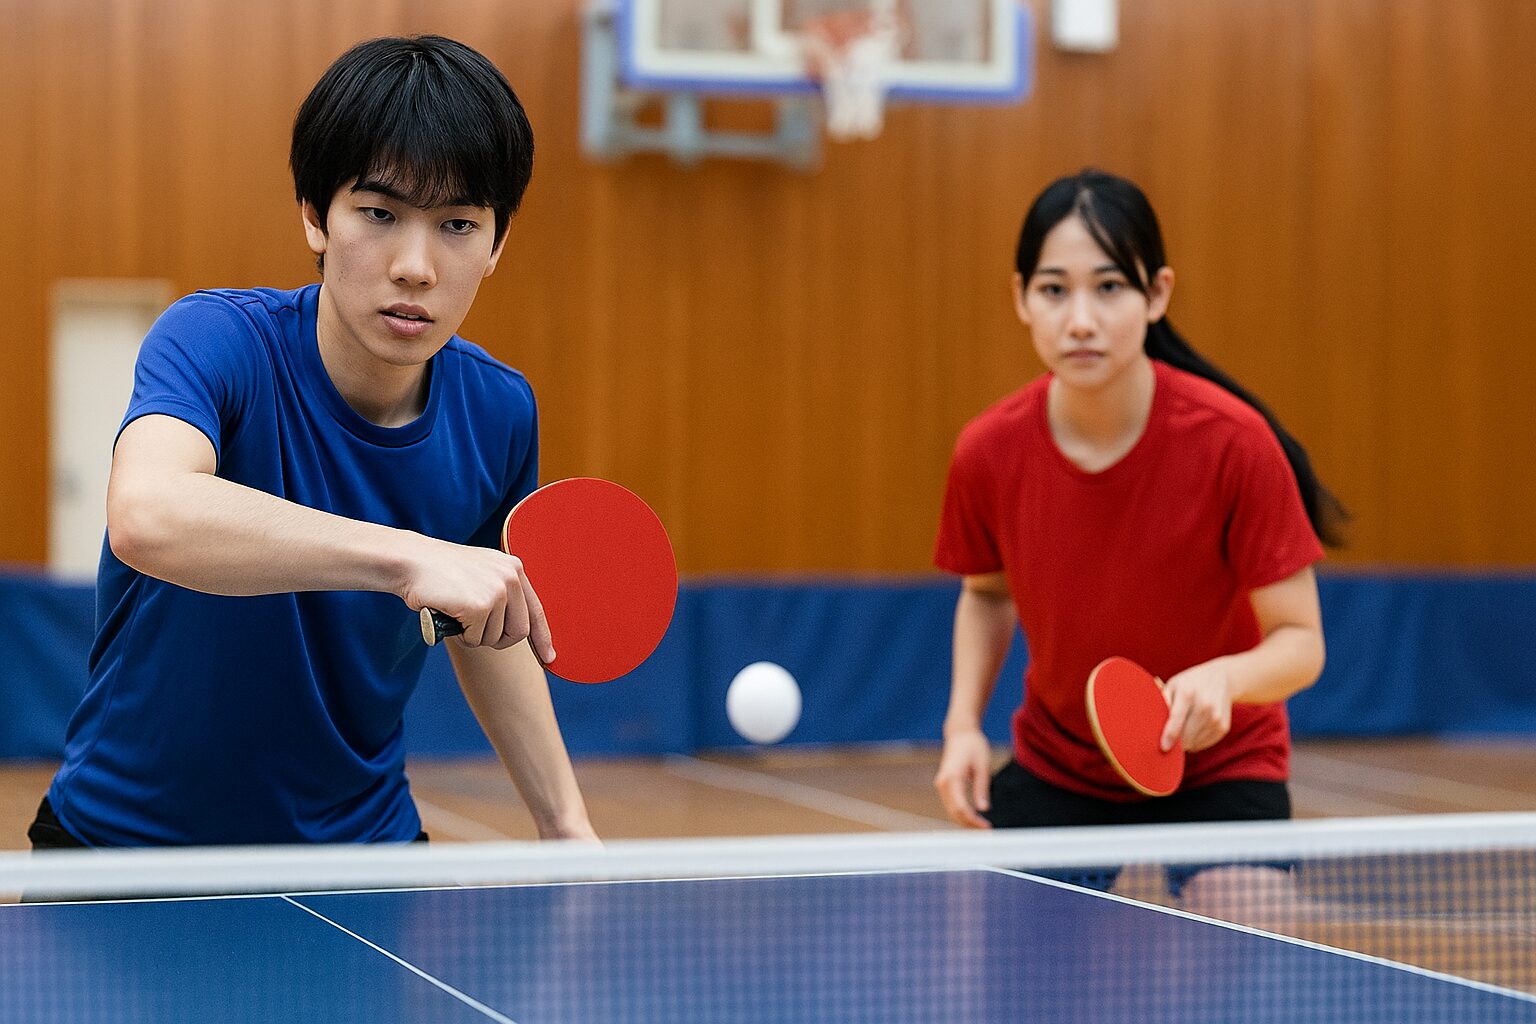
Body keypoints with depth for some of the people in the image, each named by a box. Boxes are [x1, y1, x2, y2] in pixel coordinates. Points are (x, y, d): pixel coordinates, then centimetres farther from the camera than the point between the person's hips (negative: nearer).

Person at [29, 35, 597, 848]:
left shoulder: (497, 413, -8)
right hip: (128, 835, -3)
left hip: (363, 839, 4)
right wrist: (409, 557, -53)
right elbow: (146, 516, -45)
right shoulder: (215, 340, -23)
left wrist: (564, 821, 2)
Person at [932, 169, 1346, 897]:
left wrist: (1225, 677, -39)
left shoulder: (1232, 441, -25)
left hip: (1219, 766, -2)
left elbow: (1300, 642, -18)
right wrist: (964, 722, -8)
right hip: (1056, 770, 3)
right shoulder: (988, 453, -16)